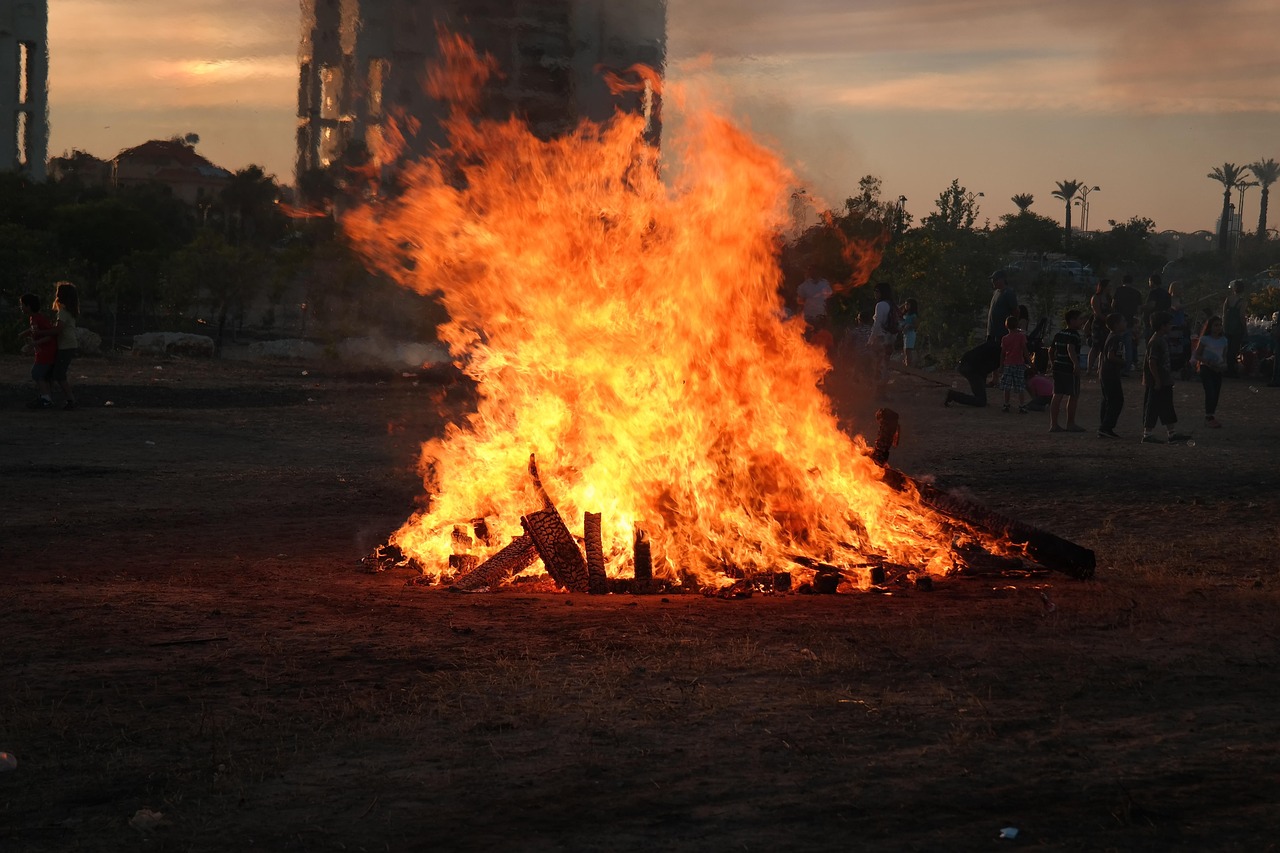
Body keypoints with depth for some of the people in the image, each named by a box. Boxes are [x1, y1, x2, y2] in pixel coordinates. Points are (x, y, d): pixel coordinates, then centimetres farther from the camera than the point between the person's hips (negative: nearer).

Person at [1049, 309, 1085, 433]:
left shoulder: (1059, 333, 12)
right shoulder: (1073, 334, -13)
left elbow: (1051, 350, 19)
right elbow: (1070, 349, -30)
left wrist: (1053, 363, 32)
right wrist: (1076, 363, -41)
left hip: (1058, 367, 8)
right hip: (1069, 369, -8)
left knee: (1057, 395, 7)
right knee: (1073, 396, 3)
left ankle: (1053, 424, 6)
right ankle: (1070, 424, 8)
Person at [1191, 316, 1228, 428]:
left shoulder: (1223, 340, 9)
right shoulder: (1205, 339, -7)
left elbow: (1224, 356, 17)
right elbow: (1197, 355, -6)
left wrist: (1224, 364, -4)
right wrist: (1207, 361, -21)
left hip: (1217, 369, 5)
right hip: (1206, 368, -5)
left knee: (1216, 394, 4)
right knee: (1210, 393, -14)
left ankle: (1211, 417, 12)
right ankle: (1209, 417, -10)